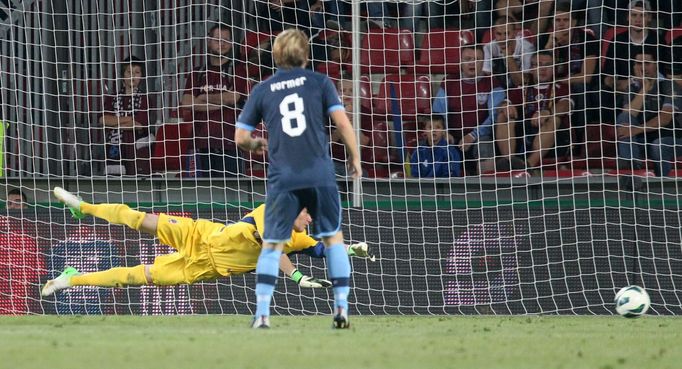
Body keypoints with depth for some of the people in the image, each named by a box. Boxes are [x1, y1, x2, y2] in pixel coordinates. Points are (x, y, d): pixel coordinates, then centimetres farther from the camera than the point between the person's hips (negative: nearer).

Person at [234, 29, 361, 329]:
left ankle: (262, 313, -3)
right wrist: (355, 158, 9)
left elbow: (240, 138, 9)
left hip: (282, 178, 0)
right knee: (333, 238, 14)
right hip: (321, 175, 0)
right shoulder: (319, 82, 6)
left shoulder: (262, 90, 9)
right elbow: (342, 122, -2)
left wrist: (256, 145, 31)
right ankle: (342, 308, 8)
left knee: (272, 245, 7)